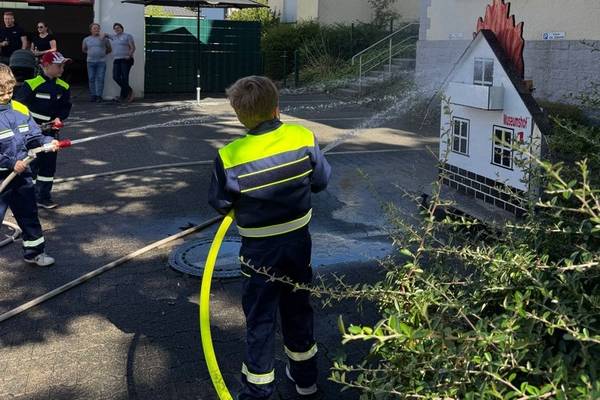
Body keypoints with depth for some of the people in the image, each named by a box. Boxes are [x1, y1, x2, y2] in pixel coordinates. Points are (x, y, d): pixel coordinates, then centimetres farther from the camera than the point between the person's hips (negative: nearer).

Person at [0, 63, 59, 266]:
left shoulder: (20, 110, 0)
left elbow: (33, 137, 6)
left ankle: (34, 252, 36)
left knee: (29, 214, 18)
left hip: (21, 174, 6)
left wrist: (48, 142, -12)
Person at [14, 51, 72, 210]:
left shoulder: (63, 87, 2)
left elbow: (66, 106, 12)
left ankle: (44, 197, 22)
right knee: (31, 164, -5)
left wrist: (59, 118, -5)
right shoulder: (31, 85, -16)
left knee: (49, 164, 11)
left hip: (50, 131, 6)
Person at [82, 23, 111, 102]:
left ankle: (99, 95, -4)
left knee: (100, 79, -6)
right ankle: (93, 95, 7)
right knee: (91, 79, 2)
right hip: (91, 62, 2)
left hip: (101, 61, -2)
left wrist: (102, 53, 10)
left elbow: (109, 49, 13)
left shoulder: (104, 38, 5)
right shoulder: (86, 39, 11)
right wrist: (90, 53, 12)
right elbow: (83, 49, 24)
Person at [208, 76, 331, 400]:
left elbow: (219, 203, -9)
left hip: (260, 249, -3)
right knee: (297, 306, 22)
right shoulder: (303, 139, -14)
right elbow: (321, 180, -1)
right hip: (298, 240, 4)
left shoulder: (230, 158, -21)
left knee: (260, 316, 11)